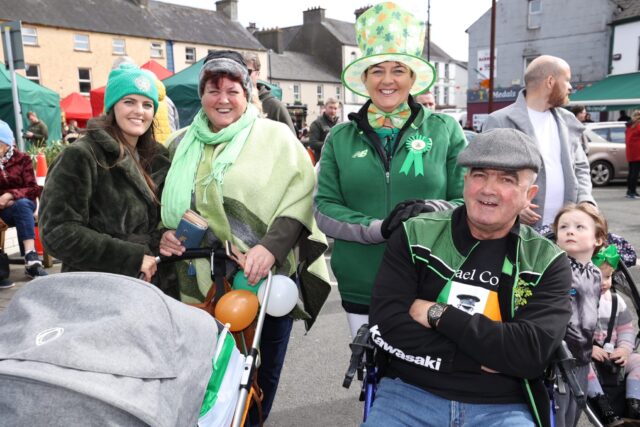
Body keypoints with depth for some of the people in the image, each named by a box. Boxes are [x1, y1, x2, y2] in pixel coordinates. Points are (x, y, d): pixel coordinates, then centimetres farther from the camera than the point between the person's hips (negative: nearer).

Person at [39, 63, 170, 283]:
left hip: (148, 284, 7)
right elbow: (58, 231, -20)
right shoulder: (80, 156, -14)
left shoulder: (155, 158, 7)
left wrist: (163, 237, -4)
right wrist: (132, 257, -22)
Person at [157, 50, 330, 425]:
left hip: (266, 280, -3)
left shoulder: (276, 137, -1)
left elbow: (300, 197, -10)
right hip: (204, 283, 3)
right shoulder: (182, 145, 13)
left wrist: (271, 247, -23)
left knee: (262, 374, 12)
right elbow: (169, 206, 23)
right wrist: (167, 235, 2)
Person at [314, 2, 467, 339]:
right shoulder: (341, 137, 4)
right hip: (361, 288, 1)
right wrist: (377, 229, -18)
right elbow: (324, 207, -2)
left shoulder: (445, 130, 1)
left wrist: (433, 210, -21)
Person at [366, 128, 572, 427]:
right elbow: (386, 326, -9)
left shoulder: (548, 263, 2)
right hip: (409, 393, 0)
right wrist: (480, 359, -12)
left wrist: (438, 315, -13)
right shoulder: (415, 235, 0)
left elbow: (531, 352, -12)